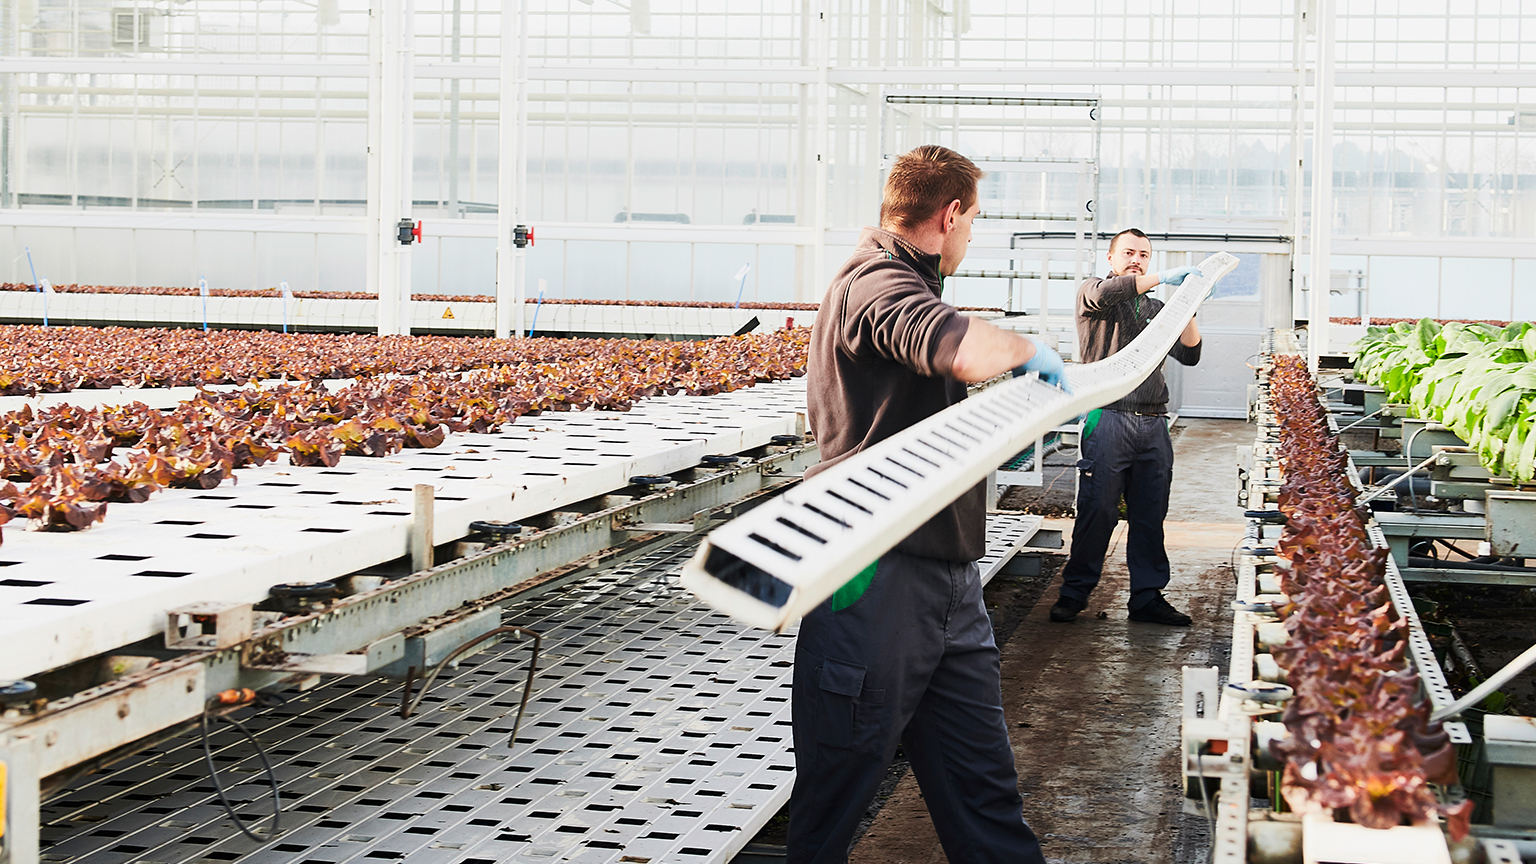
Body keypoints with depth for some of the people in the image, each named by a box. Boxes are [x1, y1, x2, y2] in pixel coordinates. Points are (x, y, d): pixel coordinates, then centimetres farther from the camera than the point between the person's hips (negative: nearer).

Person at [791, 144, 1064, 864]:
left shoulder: (899, 279, 21)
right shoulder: (875, 283, -14)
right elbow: (965, 351, -34)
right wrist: (1027, 348, -14)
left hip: (945, 576, 10)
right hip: (877, 581, -10)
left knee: (984, 790, 11)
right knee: (840, 785, 3)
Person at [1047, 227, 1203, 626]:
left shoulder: (1155, 309, 21)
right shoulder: (1091, 291, 8)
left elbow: (1189, 355, 10)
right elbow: (1103, 295, -18)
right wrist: (1163, 278, -21)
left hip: (1153, 424, 5)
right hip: (1108, 418, -5)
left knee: (1150, 516, 6)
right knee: (1097, 511, -5)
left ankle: (1148, 597, 13)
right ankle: (1074, 592, 6)